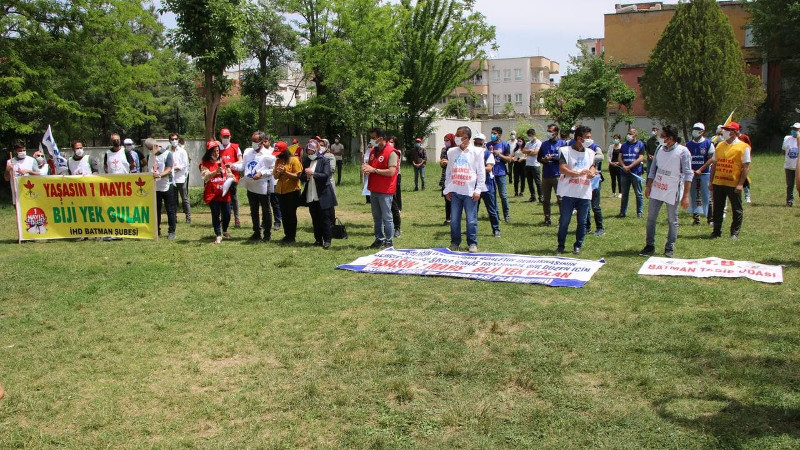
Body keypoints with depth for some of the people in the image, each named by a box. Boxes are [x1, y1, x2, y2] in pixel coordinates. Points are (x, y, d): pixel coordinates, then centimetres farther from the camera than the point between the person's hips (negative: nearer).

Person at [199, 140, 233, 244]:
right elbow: (205, 176, -16)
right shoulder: (204, 164, -2)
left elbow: (229, 174, 23)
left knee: (227, 213, 5)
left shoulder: (223, 162, 13)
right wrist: (216, 171, -29)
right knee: (216, 215, -1)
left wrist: (230, 176, 0)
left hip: (224, 193, 4)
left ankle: (225, 231, 30)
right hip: (212, 194, -4)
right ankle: (218, 235, 9)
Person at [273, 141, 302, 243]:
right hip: (280, 191, 6)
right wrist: (278, 173, -11)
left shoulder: (294, 160, -8)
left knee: (291, 214, 0)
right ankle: (287, 235, 19)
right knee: (284, 214, 10)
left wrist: (285, 172, -22)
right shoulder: (278, 161, 11)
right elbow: (275, 176, 11)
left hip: (292, 191, -6)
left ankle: (292, 236, 7)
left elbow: (297, 176, -13)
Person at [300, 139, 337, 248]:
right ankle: (318, 240, 18)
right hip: (311, 195, 5)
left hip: (322, 194, -5)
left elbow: (326, 175, -15)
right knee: (315, 219, 10)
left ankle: (327, 240, 6)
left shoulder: (324, 160, -4)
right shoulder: (306, 161, 11)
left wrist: (313, 173, -20)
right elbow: (302, 177, 11)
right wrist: (306, 176, -11)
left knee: (324, 218, -1)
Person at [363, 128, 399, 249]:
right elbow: (370, 165, 25)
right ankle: (379, 239, 23)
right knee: (376, 217, 14)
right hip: (374, 189, 8)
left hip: (385, 191, -8)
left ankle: (389, 242, 6)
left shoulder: (391, 152, -13)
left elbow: (391, 172, -21)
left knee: (387, 217, -2)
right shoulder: (373, 151, 13)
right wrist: (365, 168, 0)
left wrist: (374, 170, -18)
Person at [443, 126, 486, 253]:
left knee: (471, 219, 0)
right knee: (454, 219, 6)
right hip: (455, 191, 3)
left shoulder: (476, 152, -1)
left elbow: (481, 172, -1)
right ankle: (455, 242, 18)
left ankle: (472, 243, 11)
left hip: (470, 191, -3)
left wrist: (478, 190, -7)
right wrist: (447, 189, 9)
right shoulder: (452, 152, 9)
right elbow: (448, 172, 14)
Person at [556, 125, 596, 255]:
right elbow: (562, 168, -13)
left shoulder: (590, 153, 13)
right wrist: (579, 173, -24)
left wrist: (591, 173, -8)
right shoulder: (565, 150, -5)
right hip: (569, 193, -4)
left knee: (582, 222, 6)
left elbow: (592, 166, 17)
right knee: (564, 221, 2)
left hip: (585, 193, 4)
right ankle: (560, 246, 16)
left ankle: (578, 245, 18)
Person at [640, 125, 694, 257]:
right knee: (651, 218, 7)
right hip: (656, 190, 5)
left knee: (672, 221, 6)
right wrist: (648, 186, 10)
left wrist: (686, 196, -16)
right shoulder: (659, 149, 4)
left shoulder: (683, 152, -12)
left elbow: (688, 174, -12)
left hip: (672, 192, -5)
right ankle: (650, 246, 17)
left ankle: (669, 248, 16)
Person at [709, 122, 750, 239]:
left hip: (734, 184, -5)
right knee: (717, 209, 9)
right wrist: (711, 182, 10)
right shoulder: (720, 145, 11)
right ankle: (716, 231, 19)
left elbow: (746, 167, -8)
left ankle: (735, 233, 14)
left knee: (737, 210, 5)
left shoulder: (743, 147, -5)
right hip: (718, 183, 5)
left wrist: (741, 184, -15)